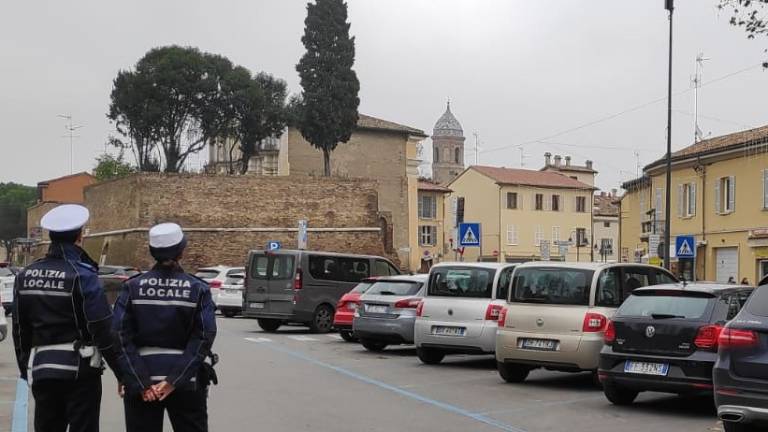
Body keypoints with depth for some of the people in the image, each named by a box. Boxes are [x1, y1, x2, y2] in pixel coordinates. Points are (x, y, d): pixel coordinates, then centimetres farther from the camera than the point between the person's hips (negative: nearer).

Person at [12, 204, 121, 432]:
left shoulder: (26, 275, 5)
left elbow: (20, 329, 11)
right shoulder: (82, 275, -12)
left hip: (40, 368, 5)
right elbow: (103, 329, -14)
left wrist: (25, 369, 22)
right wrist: (122, 372, -6)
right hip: (79, 368, -5)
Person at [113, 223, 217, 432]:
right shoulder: (198, 289, -2)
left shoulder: (132, 287, 0)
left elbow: (122, 336, -8)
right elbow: (203, 338, -12)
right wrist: (174, 381, -14)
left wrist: (141, 382, -11)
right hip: (186, 382, -1)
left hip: (141, 384, 1)